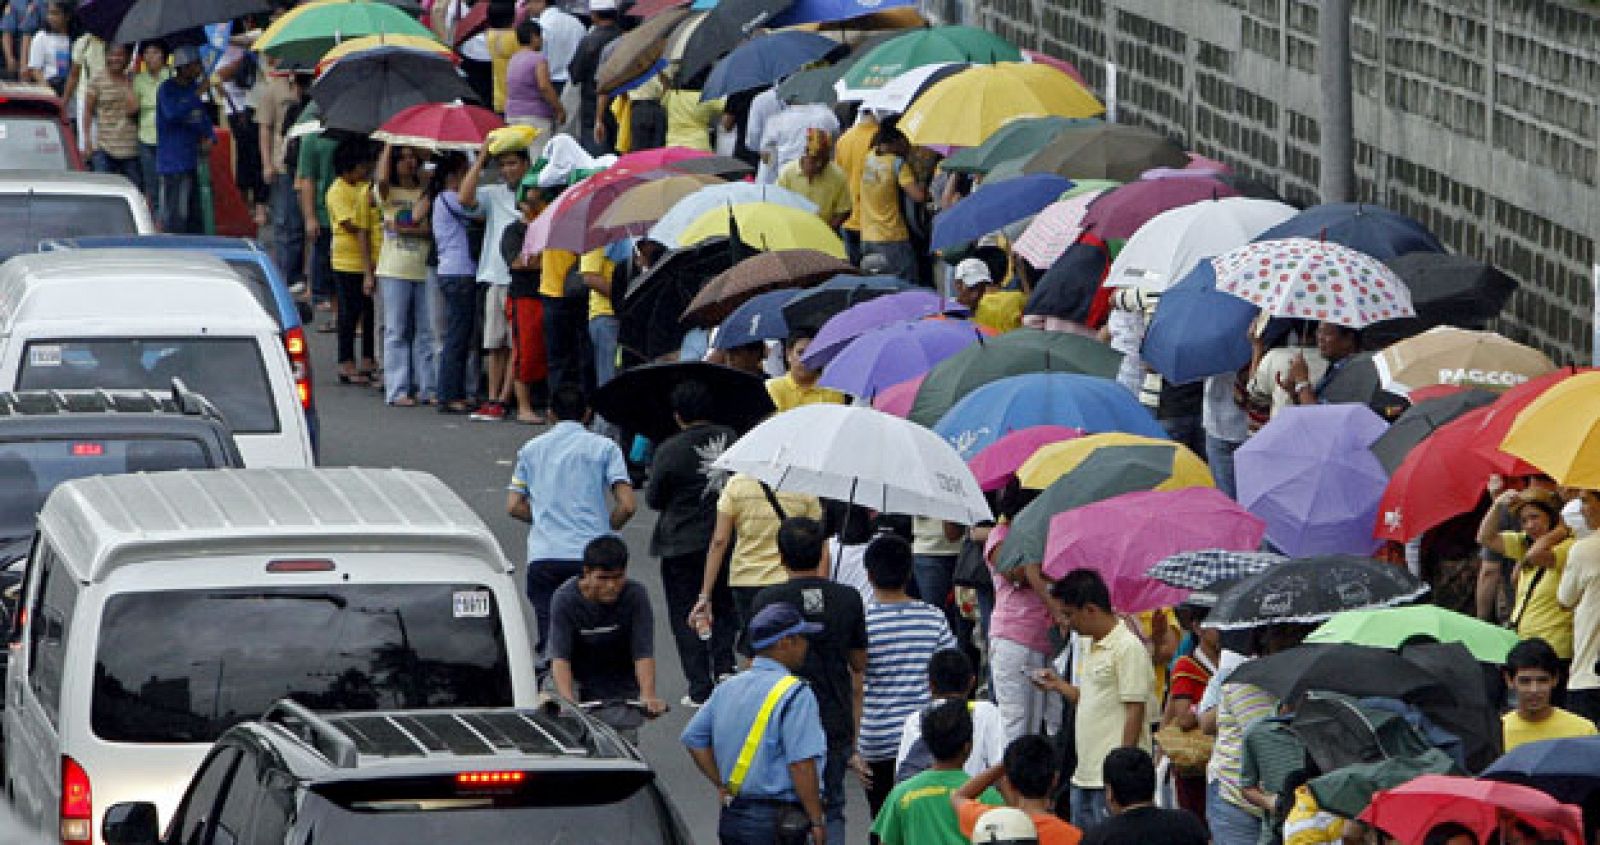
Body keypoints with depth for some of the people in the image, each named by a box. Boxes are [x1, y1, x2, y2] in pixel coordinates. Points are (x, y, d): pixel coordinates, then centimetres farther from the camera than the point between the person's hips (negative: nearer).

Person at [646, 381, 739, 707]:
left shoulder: (669, 451, -15)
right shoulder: (730, 439, -3)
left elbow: (653, 499, -6)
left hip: (682, 545, -4)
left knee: (686, 618, 6)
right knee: (724, 609, 21)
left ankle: (700, 689, 3)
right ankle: (724, 664, 2)